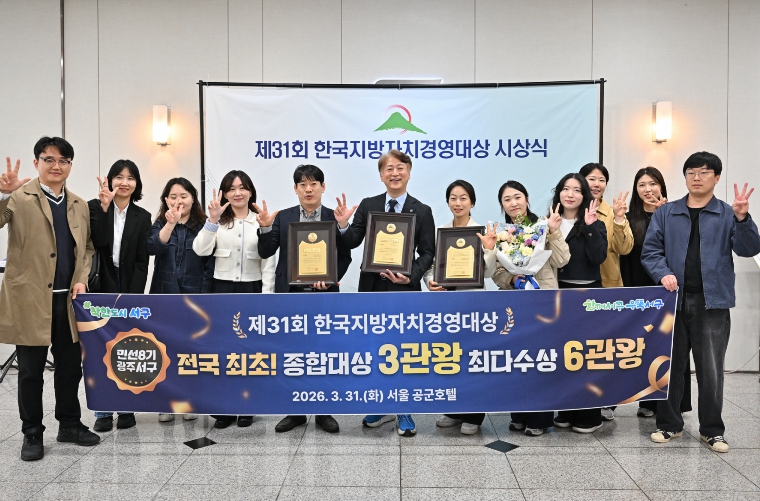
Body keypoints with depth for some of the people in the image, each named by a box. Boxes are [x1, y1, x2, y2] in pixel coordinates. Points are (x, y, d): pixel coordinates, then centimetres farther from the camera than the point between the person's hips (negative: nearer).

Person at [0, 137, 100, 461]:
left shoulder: (79, 206, 12)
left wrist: (82, 280, 2)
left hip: (68, 300, 5)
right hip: (30, 299, -4)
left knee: (70, 366, 13)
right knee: (31, 371, 6)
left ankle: (69, 425, 28)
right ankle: (32, 434, 21)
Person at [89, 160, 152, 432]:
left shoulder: (142, 217, 6)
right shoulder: (94, 207, 2)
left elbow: (142, 262, 1)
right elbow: (97, 242, -14)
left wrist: (132, 297, -8)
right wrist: (105, 207, -20)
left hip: (130, 290, 1)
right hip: (101, 290, -1)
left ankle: (127, 408, 14)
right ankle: (103, 410, 10)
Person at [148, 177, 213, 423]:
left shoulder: (203, 226, 0)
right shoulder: (160, 224, 6)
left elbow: (209, 264, -1)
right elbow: (152, 248, -14)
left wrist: (204, 297, -7)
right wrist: (170, 223, -26)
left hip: (193, 296, -1)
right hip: (164, 296, 2)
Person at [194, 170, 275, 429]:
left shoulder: (261, 221, 1)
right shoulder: (217, 221, 3)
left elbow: (268, 263, 1)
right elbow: (201, 250, -11)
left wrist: (266, 296, -5)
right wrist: (213, 219, -19)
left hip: (251, 289, 0)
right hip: (222, 289, 1)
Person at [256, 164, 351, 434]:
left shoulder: (335, 218, 2)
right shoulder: (283, 217, 6)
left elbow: (345, 256, 0)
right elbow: (266, 252, 0)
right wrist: (265, 227, -16)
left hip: (324, 294, -1)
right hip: (290, 294, 1)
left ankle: (324, 412, 18)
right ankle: (295, 412, 21)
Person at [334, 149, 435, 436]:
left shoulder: (422, 211, 1)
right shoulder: (368, 206, 4)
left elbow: (427, 253, -2)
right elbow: (352, 243, 0)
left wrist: (411, 275, -19)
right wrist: (343, 226, -21)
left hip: (404, 290, -2)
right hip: (372, 289, 2)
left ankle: (404, 413, 18)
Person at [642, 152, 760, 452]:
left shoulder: (728, 215, 5)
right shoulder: (665, 214, 7)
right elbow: (650, 251, 3)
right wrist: (663, 273, -15)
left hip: (712, 303, -1)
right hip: (673, 300, 1)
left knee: (711, 370, 3)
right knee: (670, 366, 10)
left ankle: (712, 430, 19)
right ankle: (669, 424, 24)